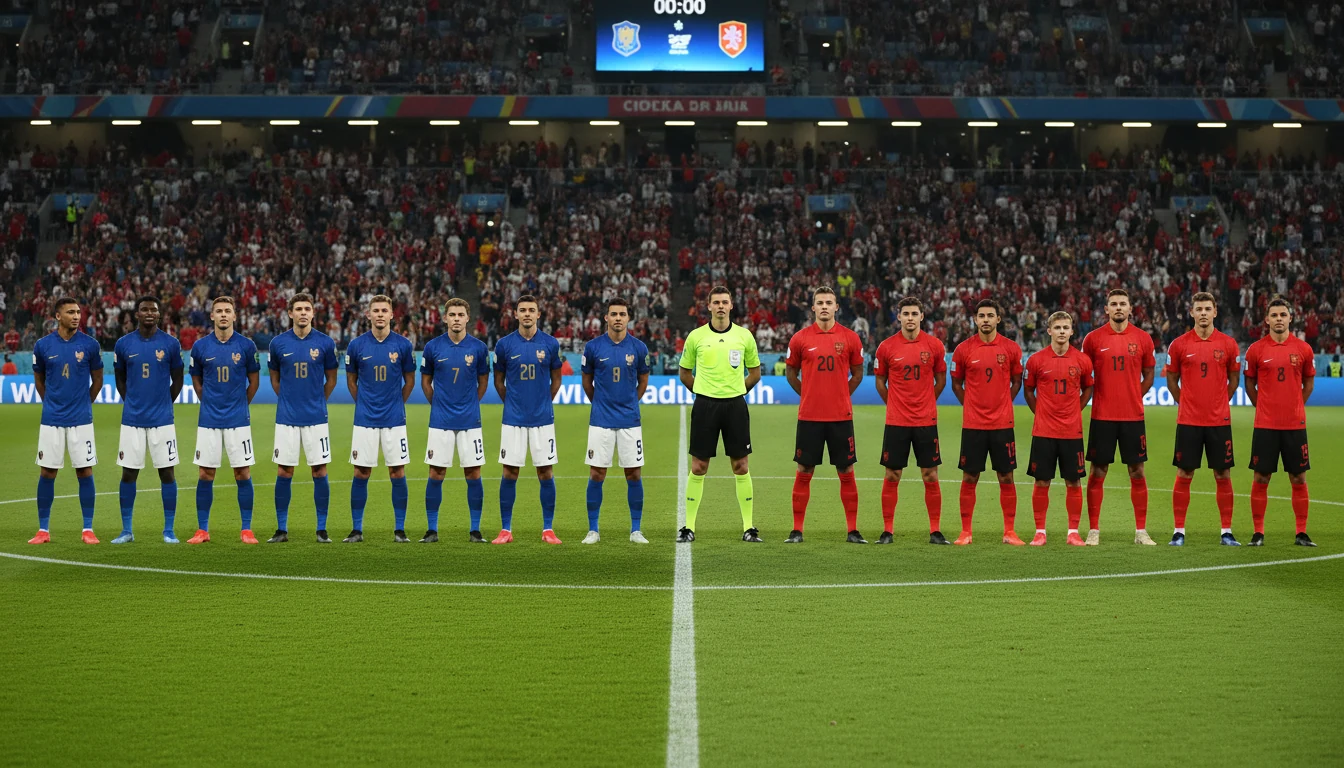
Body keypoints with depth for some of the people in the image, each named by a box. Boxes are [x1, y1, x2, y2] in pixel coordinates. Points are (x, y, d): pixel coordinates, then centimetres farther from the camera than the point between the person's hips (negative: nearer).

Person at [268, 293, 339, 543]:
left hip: (316, 418, -1)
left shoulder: (325, 342, -1)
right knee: (284, 473, 3)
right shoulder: (278, 343, 1)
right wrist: (288, 399, 13)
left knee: (319, 471, 0)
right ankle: (281, 529, 11)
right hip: (286, 418, 1)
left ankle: (322, 529, 8)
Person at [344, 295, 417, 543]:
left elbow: (410, 381, 11)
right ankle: (356, 529, 9)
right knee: (361, 473, 2)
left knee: (398, 473, 1)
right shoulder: (356, 345, 0)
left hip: (394, 419, 0)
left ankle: (400, 529, 8)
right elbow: (351, 380, 13)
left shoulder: (403, 345, -1)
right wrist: (364, 404, 10)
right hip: (365, 419, 0)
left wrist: (396, 404, 11)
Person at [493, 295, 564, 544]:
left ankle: (548, 529, 9)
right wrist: (512, 403, 12)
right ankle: (506, 530, 8)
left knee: (546, 473, 2)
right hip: (513, 419, 0)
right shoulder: (504, 345, 0)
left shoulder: (550, 344, 0)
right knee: (509, 473, 1)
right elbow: (499, 381, 12)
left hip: (542, 418, 0)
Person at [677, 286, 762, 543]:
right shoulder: (696, 336, 1)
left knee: (741, 466, 2)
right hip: (705, 405, -1)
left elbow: (755, 372, 14)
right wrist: (704, 391, 6)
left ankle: (748, 527, 9)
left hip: (735, 405, 1)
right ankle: (689, 526, 7)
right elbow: (685, 373, 12)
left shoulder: (744, 336, 3)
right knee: (698, 467, 1)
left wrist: (736, 391, 6)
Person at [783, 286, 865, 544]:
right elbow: (791, 372, 12)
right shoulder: (800, 338, 1)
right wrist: (808, 395, 6)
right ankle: (797, 530, 9)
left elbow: (857, 373, 12)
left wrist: (841, 395, 5)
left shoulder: (850, 338, 1)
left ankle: (853, 531, 10)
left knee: (846, 472, 3)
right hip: (809, 416, 0)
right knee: (804, 472, 3)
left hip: (841, 416, 0)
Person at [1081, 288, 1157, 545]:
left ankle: (1141, 531, 11)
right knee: (1097, 472, 2)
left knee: (1137, 472, 4)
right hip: (1102, 416, -1)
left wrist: (1133, 397, 2)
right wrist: (1098, 398, -1)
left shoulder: (1142, 338, 3)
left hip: (1133, 417, 1)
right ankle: (1093, 530, 8)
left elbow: (1148, 376, 12)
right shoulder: (1093, 339, 0)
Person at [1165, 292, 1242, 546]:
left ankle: (1226, 532, 10)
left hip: (1219, 420, 1)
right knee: (1184, 475, 1)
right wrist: (1186, 404, 6)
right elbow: (1172, 379, 9)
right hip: (1188, 420, -1)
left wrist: (1219, 403, 7)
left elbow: (1233, 379, 11)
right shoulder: (1179, 344, 0)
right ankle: (1179, 531, 8)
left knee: (1223, 475, 3)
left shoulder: (1228, 344, 1)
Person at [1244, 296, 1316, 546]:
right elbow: (1250, 383, 10)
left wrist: (1295, 406, 7)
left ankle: (1302, 533, 11)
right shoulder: (1256, 350, -1)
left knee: (1299, 478, 3)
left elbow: (1309, 382, 13)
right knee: (1261, 478, 1)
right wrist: (1264, 407, 6)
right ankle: (1258, 533, 9)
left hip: (1295, 424, 1)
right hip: (1265, 424, -1)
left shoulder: (1303, 349, 2)